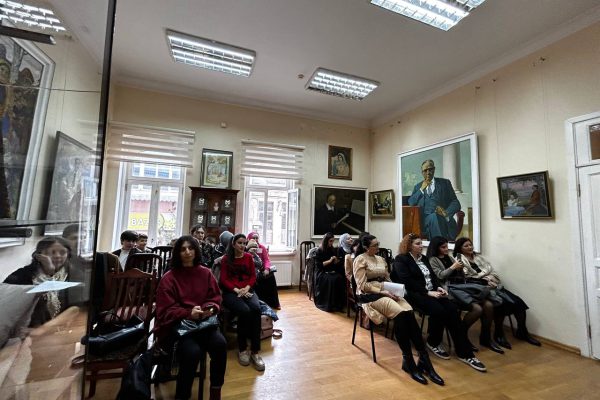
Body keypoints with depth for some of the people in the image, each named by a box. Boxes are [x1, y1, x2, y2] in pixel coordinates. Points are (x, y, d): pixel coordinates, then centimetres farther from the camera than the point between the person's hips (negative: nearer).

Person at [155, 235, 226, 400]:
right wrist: (189, 313, -22)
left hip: (204, 321, 3)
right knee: (192, 352, -31)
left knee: (220, 344, -24)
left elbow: (216, 298, 8)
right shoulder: (168, 278, -4)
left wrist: (210, 308, -14)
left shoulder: (206, 273, 5)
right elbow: (166, 311, -7)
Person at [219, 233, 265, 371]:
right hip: (231, 292, -2)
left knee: (256, 309, -29)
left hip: (247, 290, 3)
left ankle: (255, 351, -21)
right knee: (244, 311, -31)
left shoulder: (248, 257, 13)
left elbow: (253, 276, 10)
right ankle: (242, 349, -11)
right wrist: (236, 290, -16)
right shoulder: (226, 259, 5)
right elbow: (224, 279, -1)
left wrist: (247, 288, -9)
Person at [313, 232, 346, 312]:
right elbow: (318, 265, -10)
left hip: (332, 271, 5)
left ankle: (338, 304, -20)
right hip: (322, 272, -4)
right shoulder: (319, 251, -3)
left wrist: (337, 261, -6)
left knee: (340, 278, -27)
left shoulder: (333, 250, 12)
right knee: (332, 280, -34)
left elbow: (337, 263, 18)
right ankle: (328, 304, -23)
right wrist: (329, 261, -15)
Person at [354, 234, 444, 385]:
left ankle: (424, 359, -22)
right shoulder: (360, 260, -5)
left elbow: (388, 279, 18)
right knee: (400, 314, -30)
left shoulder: (381, 259, 18)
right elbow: (363, 285, -11)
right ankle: (408, 360, -20)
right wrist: (382, 291, -16)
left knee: (409, 312, -23)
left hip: (385, 292, 6)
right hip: (369, 295, -6)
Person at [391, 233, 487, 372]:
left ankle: (465, 353, -15)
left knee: (452, 309, -18)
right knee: (438, 311, -29)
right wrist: (428, 292, -19)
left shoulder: (423, 258, 20)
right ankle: (433, 343, -2)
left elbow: (433, 276, 16)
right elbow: (408, 282, -14)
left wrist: (439, 287, -5)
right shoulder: (401, 260, -5)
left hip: (432, 292, 7)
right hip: (414, 293, -7)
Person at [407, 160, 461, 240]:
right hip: (425, 220, 1)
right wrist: (421, 189, -1)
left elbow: (456, 203, 7)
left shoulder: (445, 183, 16)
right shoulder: (418, 186, 20)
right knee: (434, 216, -33)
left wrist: (447, 213, -14)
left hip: (444, 220, 0)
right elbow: (410, 203, 6)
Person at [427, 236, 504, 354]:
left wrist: (460, 268, 5)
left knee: (489, 305, -14)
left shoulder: (450, 257, 24)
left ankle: (485, 338, 3)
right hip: (451, 288, -7)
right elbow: (440, 276, -10)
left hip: (462, 286, 7)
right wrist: (453, 267, -5)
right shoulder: (433, 260, 2)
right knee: (477, 309, -25)